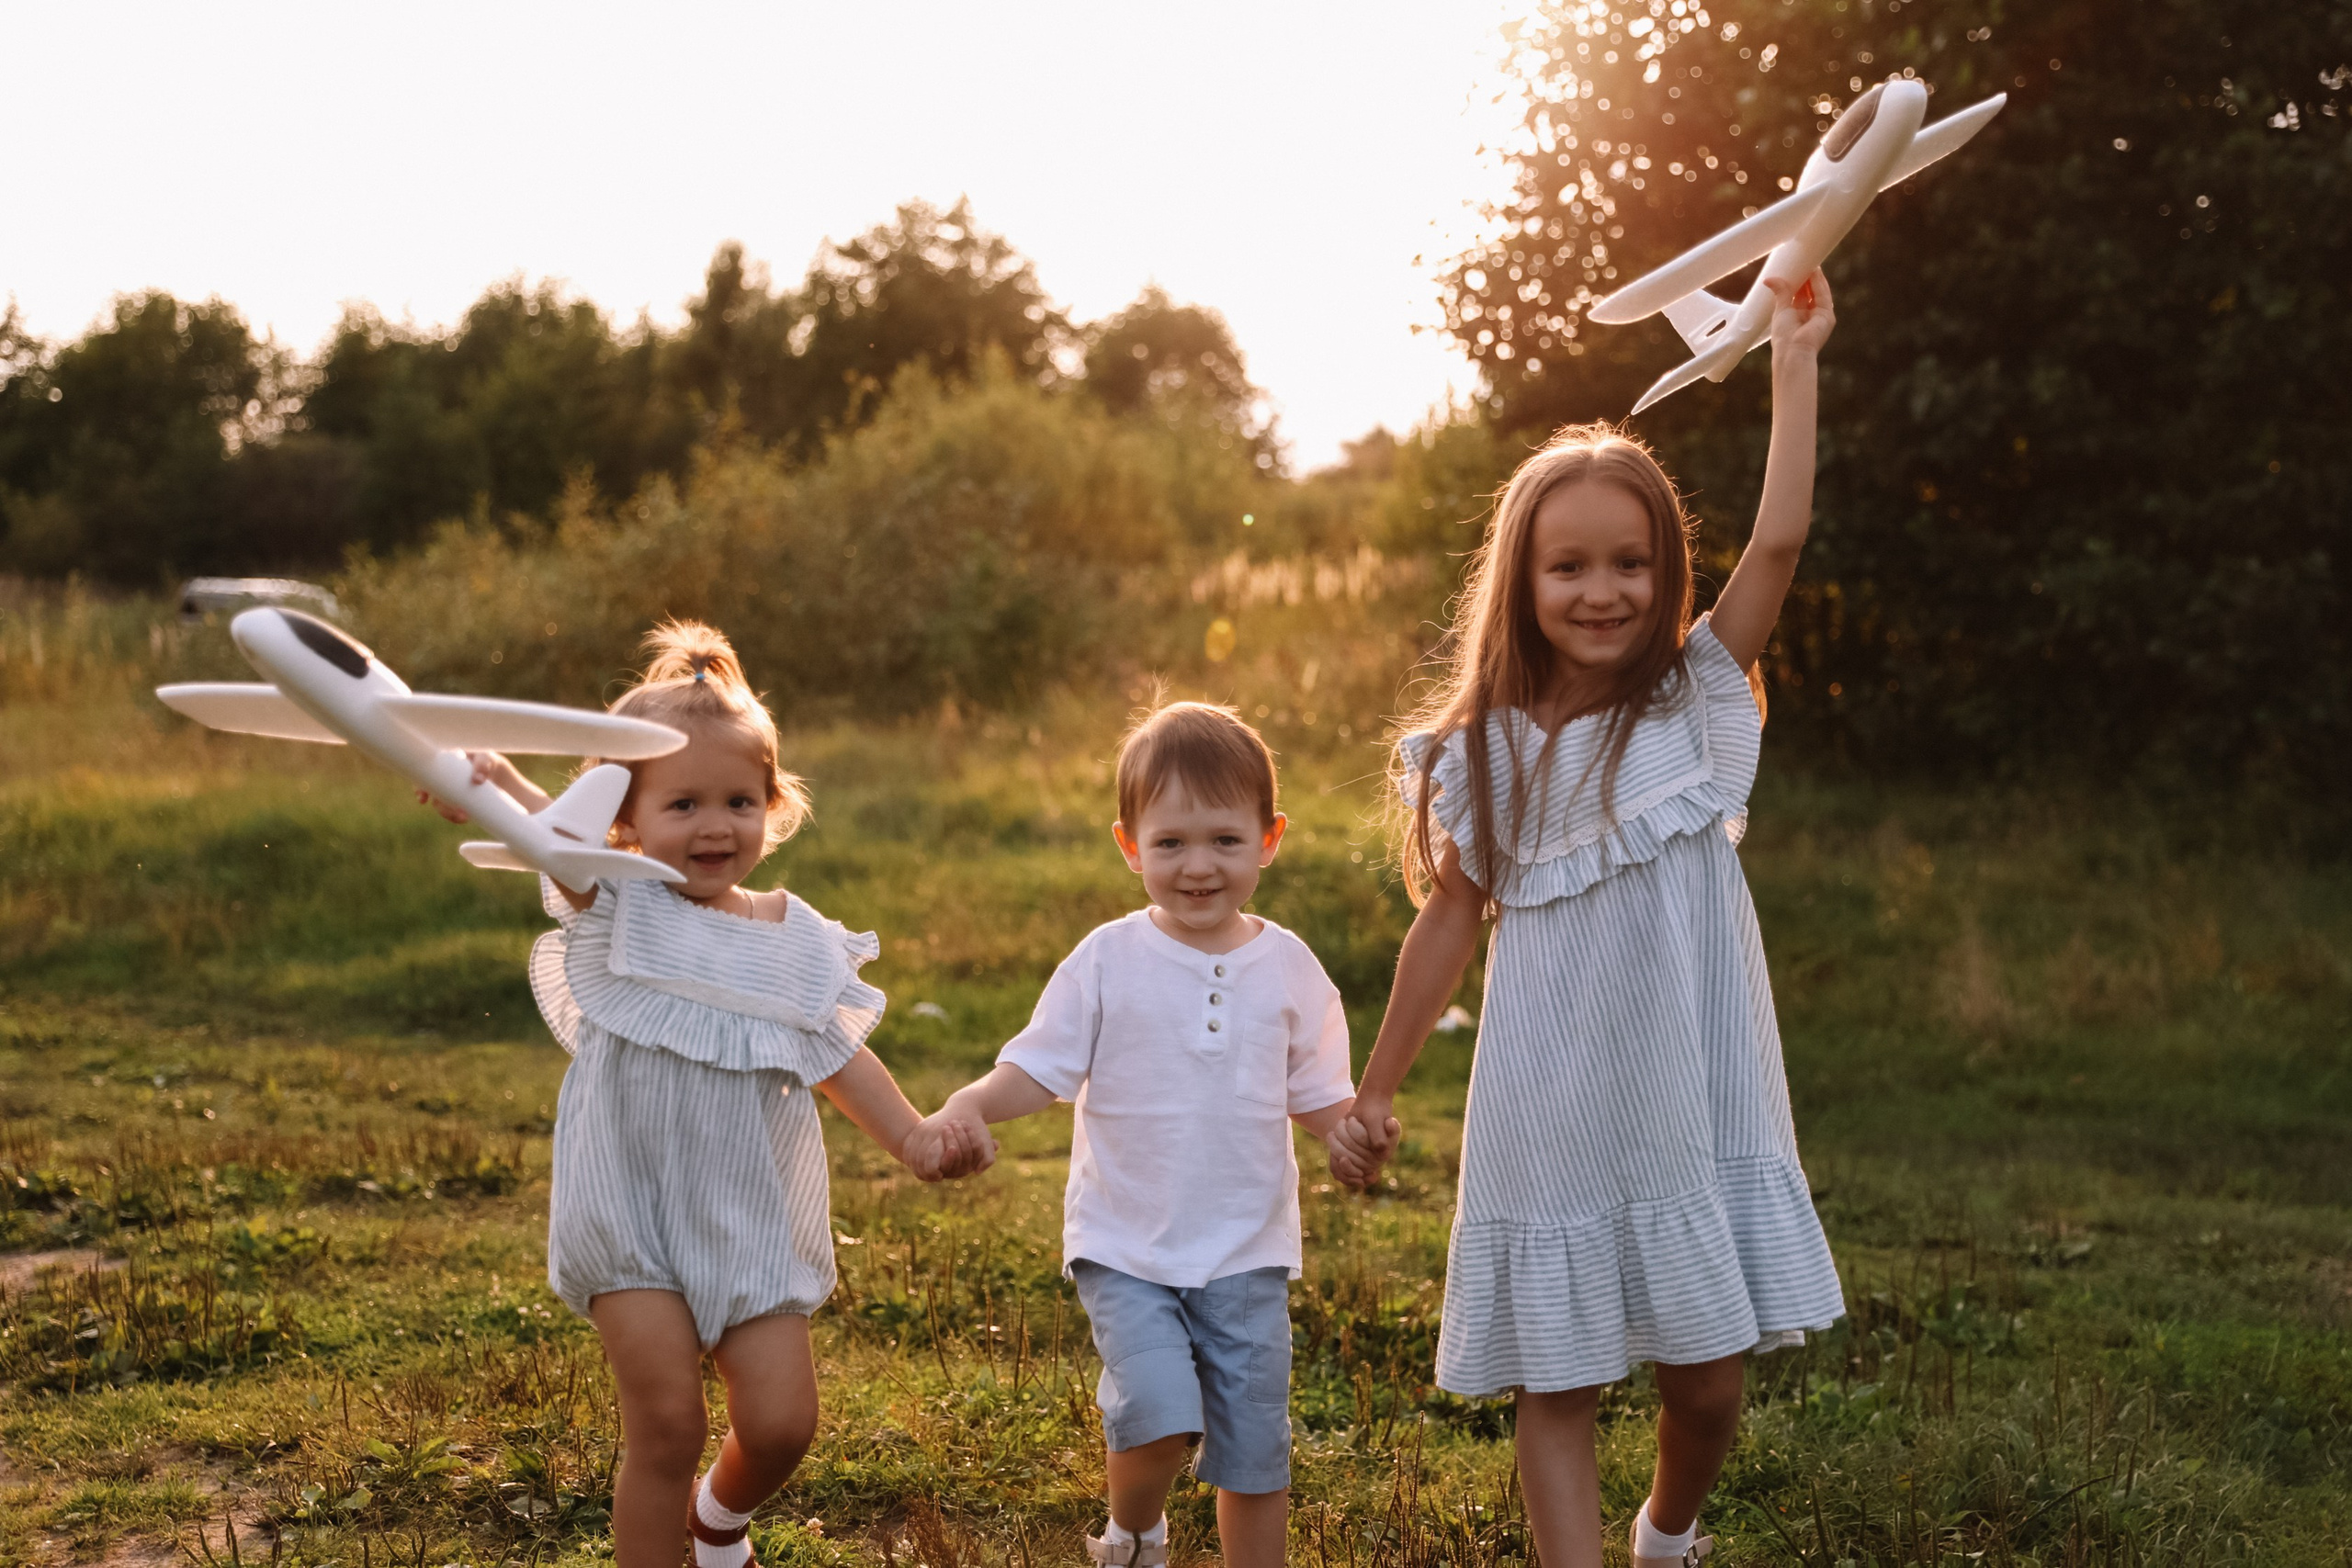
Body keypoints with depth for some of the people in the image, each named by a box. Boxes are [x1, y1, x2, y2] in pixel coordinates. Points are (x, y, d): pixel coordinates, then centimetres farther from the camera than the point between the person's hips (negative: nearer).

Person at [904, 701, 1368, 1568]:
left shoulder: (1288, 968, 0)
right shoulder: (1108, 960, -6)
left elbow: (1315, 1093, 7)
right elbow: (1037, 1067, -5)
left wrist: (1351, 1135, -15)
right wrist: (963, 1110, -23)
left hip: (1248, 1249, 2)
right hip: (1125, 1245, -2)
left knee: (1254, 1451, 7)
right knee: (1157, 1415, -19)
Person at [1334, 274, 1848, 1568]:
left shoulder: (1696, 703, -1)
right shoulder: (1483, 756, -2)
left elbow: (1779, 540, -10)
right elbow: (1449, 924, 6)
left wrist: (1794, 363, -9)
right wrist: (1376, 1090, 9)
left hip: (1696, 1113, 1)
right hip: (1552, 1132, -1)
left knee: (1706, 1382, 10)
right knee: (1555, 1386, 4)